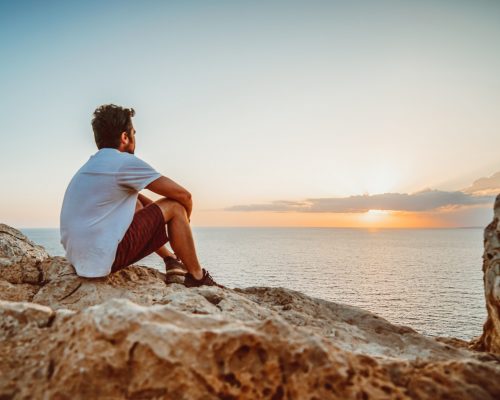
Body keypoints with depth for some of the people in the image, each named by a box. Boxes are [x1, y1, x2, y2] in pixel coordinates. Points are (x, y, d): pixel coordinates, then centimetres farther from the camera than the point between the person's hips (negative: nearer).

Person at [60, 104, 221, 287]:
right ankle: (197, 277, 8)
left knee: (136, 204, 26)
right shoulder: (125, 162, -11)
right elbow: (183, 195, -6)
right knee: (175, 206, -2)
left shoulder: (91, 164, 16)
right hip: (103, 260, -9)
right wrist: (184, 218, 13)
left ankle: (170, 259, 31)